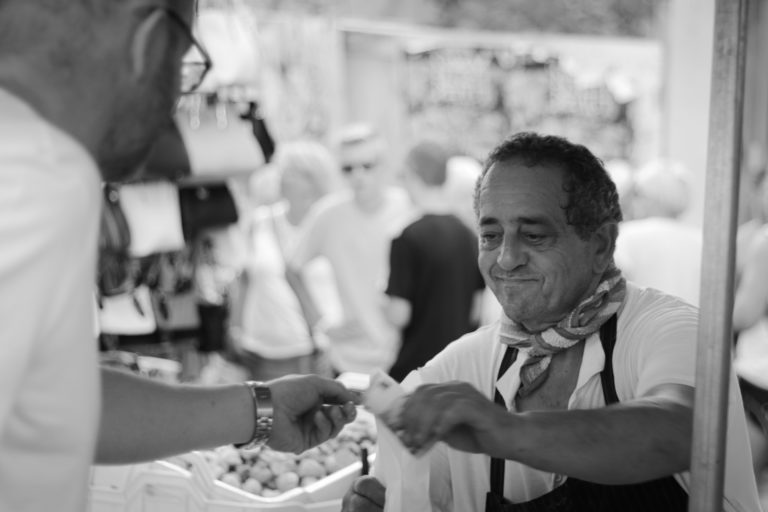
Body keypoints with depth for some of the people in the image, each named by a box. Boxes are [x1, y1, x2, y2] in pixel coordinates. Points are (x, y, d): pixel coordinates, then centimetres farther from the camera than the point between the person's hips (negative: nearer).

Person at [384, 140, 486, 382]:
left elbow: (398, 315, -14)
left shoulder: (408, 238, -15)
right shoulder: (470, 235, 5)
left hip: (416, 366, -6)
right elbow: (477, 311, 9)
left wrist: (384, 304, 5)